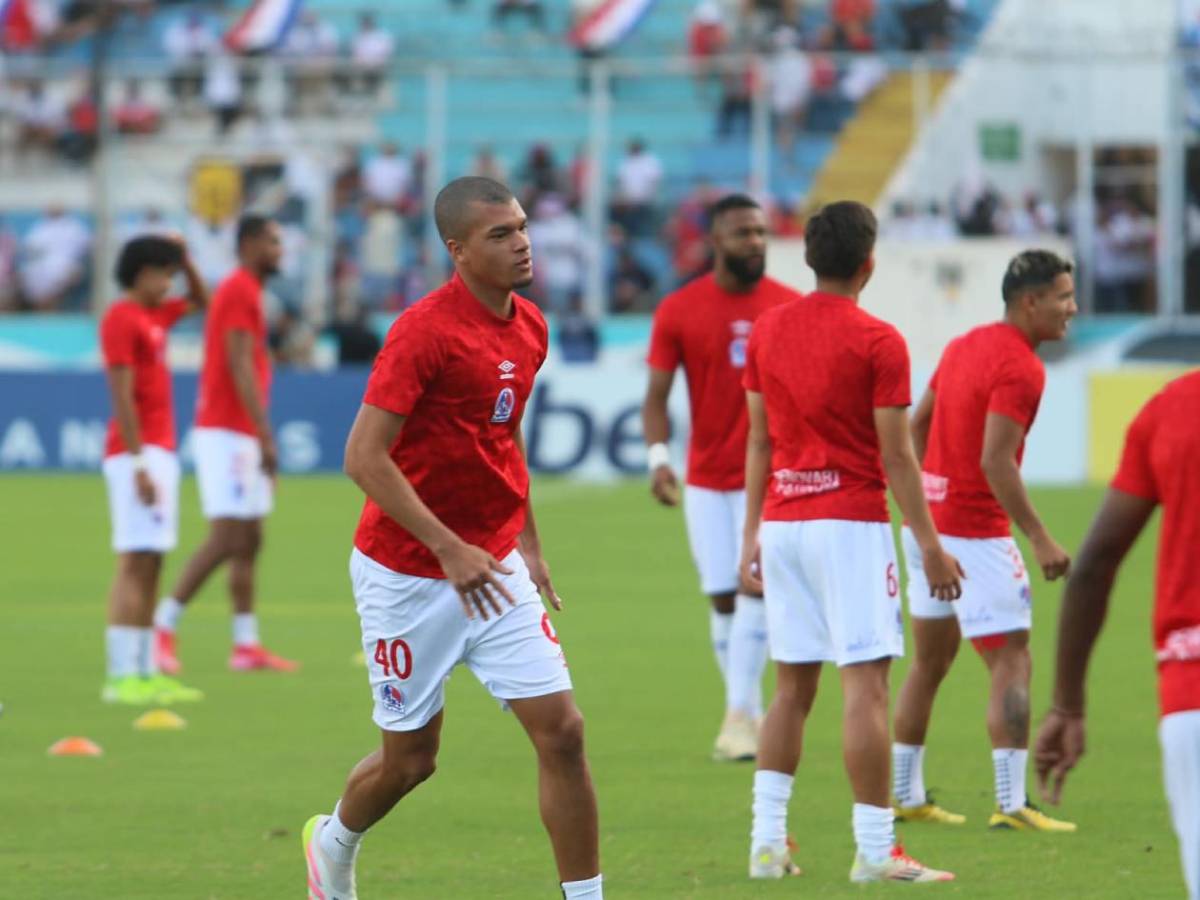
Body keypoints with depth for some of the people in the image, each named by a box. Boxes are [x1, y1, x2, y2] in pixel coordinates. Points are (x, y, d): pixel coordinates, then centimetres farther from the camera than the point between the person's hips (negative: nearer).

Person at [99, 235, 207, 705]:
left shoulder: (156, 315, 16)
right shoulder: (122, 319, -11)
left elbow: (200, 301, 36)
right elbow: (122, 397, -17)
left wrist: (186, 261, 18)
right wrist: (139, 463, -22)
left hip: (161, 451, 10)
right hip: (138, 453, -10)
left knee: (151, 565, 9)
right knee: (135, 562, -13)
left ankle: (146, 673, 11)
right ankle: (122, 676, -17)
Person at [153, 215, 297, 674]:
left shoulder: (244, 292, 18)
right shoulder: (240, 292, -12)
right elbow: (240, 368, -19)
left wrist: (261, 439, 22)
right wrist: (266, 437, -22)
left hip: (239, 435, 10)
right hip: (227, 433, -10)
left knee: (249, 542, 9)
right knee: (226, 539, -12)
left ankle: (246, 645, 9)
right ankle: (164, 626, -9)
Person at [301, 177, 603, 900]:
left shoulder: (529, 326, 4)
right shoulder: (425, 330, -19)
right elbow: (364, 456, -22)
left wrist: (529, 543, 17)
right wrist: (449, 549, -26)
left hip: (493, 568, 6)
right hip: (407, 574, -6)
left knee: (562, 731, -7)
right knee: (411, 759, 8)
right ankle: (334, 842, 40)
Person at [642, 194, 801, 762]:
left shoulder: (791, 308, -1)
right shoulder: (678, 311, -2)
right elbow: (656, 397, -1)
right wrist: (658, 457, -16)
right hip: (707, 478, 1)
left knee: (754, 588, -13)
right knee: (722, 598, 4)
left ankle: (739, 716, -13)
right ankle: (749, 713, 18)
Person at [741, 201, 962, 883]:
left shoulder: (767, 330, 8)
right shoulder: (878, 342, -9)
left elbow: (759, 441, 12)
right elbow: (895, 456, -10)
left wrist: (752, 535, 17)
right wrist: (930, 546, -5)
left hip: (782, 522, 6)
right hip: (851, 525, -6)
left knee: (793, 686, 13)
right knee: (866, 685, -5)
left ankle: (769, 841, 10)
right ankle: (876, 850, -8)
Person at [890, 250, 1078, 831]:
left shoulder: (965, 345, 11)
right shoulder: (1020, 368, -16)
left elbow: (917, 423, 18)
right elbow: (995, 461, -24)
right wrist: (1039, 538, -21)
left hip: (927, 523, 9)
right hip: (976, 533, -9)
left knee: (931, 661, 16)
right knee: (1011, 664, -5)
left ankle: (905, 795, 21)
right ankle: (1011, 804, -10)